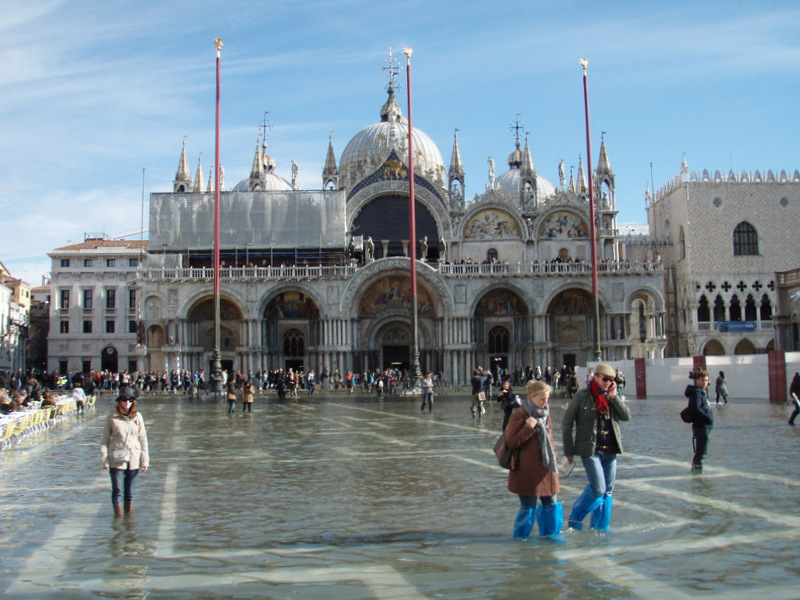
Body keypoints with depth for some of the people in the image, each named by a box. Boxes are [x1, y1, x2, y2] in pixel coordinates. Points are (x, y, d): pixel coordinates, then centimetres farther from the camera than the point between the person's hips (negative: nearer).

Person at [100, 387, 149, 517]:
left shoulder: (137, 417, 4)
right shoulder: (112, 417, -3)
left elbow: (143, 439, 7)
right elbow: (104, 440, 0)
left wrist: (145, 461, 5)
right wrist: (105, 459, -7)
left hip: (133, 459, 2)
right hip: (116, 460, -2)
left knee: (130, 491, 11)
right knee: (118, 490, -3)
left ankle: (129, 515, 22)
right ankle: (118, 516, 8)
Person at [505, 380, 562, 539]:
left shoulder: (546, 416, 11)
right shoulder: (519, 417, -11)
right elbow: (511, 443, -15)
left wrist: (554, 457, 12)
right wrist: (528, 428, -21)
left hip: (546, 470, 7)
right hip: (528, 471, -7)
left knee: (551, 504, 10)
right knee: (528, 507, 1)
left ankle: (550, 534, 26)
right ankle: (520, 537, 19)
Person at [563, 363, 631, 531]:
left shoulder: (614, 396, 9)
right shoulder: (582, 397, -6)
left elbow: (627, 416, 0)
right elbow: (567, 423, -3)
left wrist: (614, 397, -11)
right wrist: (569, 450, -5)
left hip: (610, 451, 5)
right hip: (590, 450, -5)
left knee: (607, 491, 8)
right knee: (598, 489, -11)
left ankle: (599, 527, 20)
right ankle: (575, 516, 11)